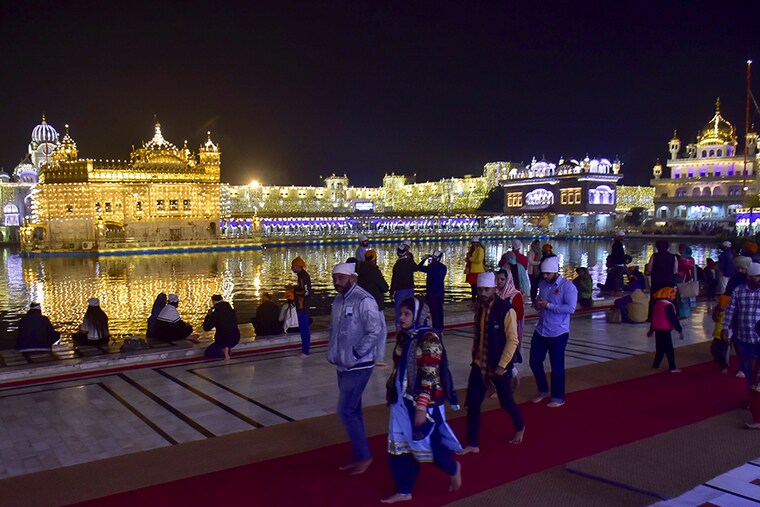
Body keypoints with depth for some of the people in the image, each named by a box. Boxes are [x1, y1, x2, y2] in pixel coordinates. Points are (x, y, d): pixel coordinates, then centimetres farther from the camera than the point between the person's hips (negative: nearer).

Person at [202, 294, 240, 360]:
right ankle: (227, 348, 16)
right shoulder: (231, 310, -1)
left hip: (223, 341, -5)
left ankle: (223, 354, -7)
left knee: (207, 353, 17)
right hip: (236, 339, 5)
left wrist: (208, 315, 3)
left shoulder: (215, 313, -16)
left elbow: (206, 328, -7)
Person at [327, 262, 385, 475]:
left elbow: (375, 332, -21)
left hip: (358, 367, -8)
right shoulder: (338, 300, 9)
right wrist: (333, 352, 8)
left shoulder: (364, 300, -17)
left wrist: (356, 354, -18)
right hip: (343, 365, 8)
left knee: (345, 412, -7)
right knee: (353, 411, 15)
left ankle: (364, 456, 9)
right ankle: (359, 456, 26)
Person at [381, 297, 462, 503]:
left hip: (423, 401, -7)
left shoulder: (429, 339, -19)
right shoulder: (403, 336, 5)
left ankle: (453, 468, 34)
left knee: (427, 443, 6)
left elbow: (429, 377, -21)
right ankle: (404, 491, 23)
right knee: (399, 446, 10)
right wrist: (392, 393, 18)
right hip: (403, 401, 8)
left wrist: (421, 407, -23)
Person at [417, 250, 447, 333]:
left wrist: (424, 259, 0)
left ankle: (436, 328, -1)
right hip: (441, 291, 6)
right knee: (440, 310, 13)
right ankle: (440, 327, 19)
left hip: (432, 292, -6)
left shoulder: (431, 267, -18)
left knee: (434, 311, -2)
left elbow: (419, 267, -11)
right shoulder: (443, 267, 2)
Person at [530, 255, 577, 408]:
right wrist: (537, 304, -5)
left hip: (558, 333, -6)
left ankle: (558, 398, 22)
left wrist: (548, 305, -22)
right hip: (540, 330, 6)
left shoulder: (568, 286, -14)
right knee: (535, 362, 10)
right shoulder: (543, 284, 8)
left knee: (557, 366, 4)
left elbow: (571, 308, -22)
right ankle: (543, 390, 33)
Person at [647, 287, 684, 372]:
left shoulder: (657, 304, 13)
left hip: (657, 329, 9)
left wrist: (651, 329, 31)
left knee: (660, 348, 18)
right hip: (665, 330, -9)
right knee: (669, 349, -4)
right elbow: (673, 319, -18)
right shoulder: (668, 305, -15)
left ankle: (656, 365, 23)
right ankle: (672, 368, -2)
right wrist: (680, 330, -14)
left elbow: (654, 317, 23)